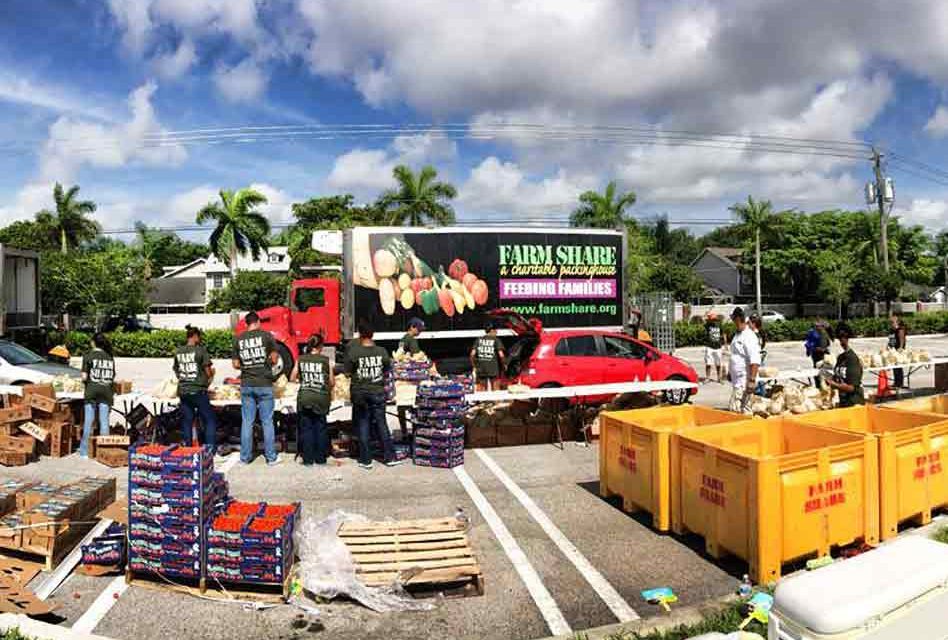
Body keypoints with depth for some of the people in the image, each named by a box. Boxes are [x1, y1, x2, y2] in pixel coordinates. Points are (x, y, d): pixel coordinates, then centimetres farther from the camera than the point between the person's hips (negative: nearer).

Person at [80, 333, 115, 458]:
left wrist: (85, 379, 15)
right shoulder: (110, 357, 8)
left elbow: (84, 377, -6)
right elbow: (113, 377, 6)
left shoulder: (88, 355, -2)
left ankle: (84, 451, 10)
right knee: (104, 422, 6)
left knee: (88, 422, 4)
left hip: (92, 391, -2)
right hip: (106, 391, 2)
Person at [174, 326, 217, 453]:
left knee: (186, 421, 12)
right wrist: (212, 373, 14)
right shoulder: (201, 350, -9)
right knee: (210, 420, 4)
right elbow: (208, 372, -7)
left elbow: (176, 370, 14)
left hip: (183, 391, 5)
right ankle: (211, 449, 2)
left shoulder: (178, 352, 6)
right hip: (198, 390, -5)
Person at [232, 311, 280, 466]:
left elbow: (236, 365, 6)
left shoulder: (238, 339, 3)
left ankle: (245, 457, 14)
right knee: (267, 421, 4)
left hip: (246, 385, 3)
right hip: (264, 384, -3)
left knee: (247, 422, 9)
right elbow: (274, 360, -4)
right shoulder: (266, 336, -6)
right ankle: (271, 457, 9)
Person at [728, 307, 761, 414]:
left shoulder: (749, 336, -16)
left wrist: (752, 380, -27)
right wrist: (731, 374, 26)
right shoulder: (737, 334, 14)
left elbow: (755, 361, -23)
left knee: (736, 410, -12)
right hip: (737, 380, 10)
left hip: (745, 381, -10)